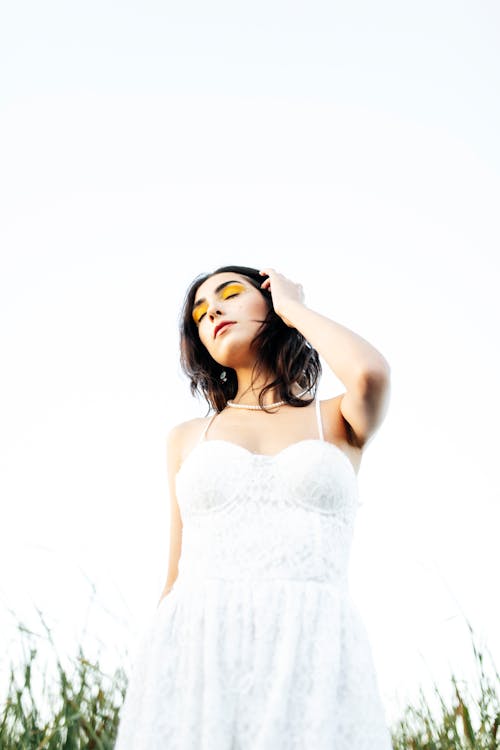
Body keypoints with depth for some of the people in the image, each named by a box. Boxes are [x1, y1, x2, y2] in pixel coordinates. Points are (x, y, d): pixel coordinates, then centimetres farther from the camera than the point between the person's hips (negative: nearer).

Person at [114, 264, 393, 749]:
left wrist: (291, 306, 8)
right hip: (196, 655, 2)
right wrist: (148, 690, 11)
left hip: (314, 659, -2)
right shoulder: (186, 439, 19)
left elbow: (370, 373, -10)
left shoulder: (338, 423, 14)